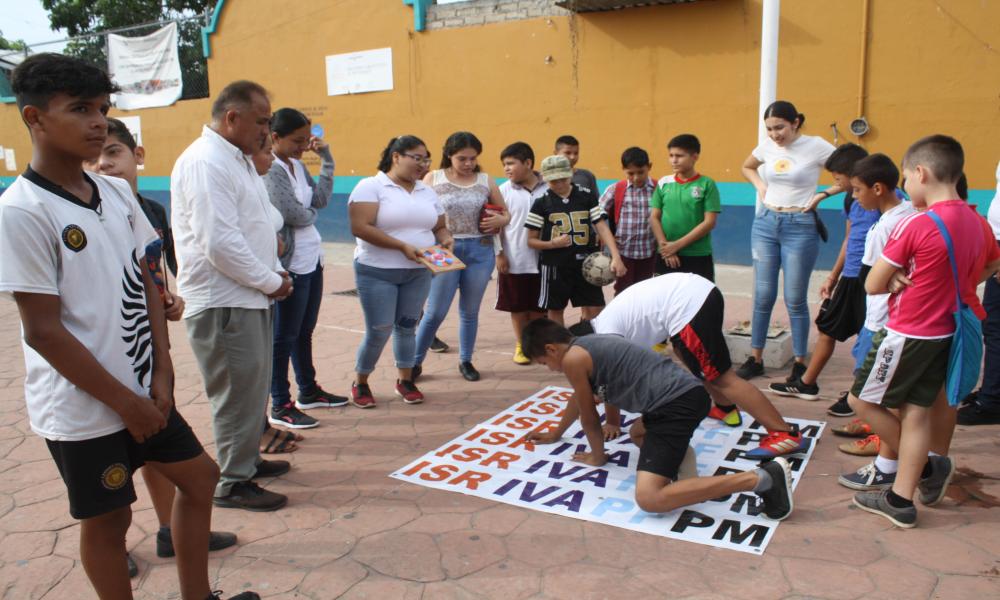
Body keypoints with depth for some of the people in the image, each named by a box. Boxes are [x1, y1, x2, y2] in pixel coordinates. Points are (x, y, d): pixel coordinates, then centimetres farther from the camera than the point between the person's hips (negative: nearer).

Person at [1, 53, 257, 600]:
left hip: (143, 390, 7)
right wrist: (124, 401, -14)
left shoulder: (117, 192, 3)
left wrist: (161, 374, -1)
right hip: (83, 407, -7)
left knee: (198, 477, 17)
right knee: (107, 518, 8)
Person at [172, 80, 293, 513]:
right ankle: (233, 483, 13)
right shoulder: (205, 163, -18)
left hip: (248, 296, 10)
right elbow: (219, 243, -25)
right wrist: (271, 281, -15)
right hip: (222, 303, -10)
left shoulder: (237, 158, 14)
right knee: (239, 392, 0)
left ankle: (247, 458, 36)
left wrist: (273, 270, 9)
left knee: (252, 386, 19)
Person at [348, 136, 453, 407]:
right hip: (377, 272, -5)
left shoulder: (427, 192, 12)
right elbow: (360, 227, -18)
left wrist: (446, 239, -6)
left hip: (418, 273, 5)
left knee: (407, 327, 11)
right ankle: (360, 384, 19)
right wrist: (402, 246, -23)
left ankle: (405, 380, 27)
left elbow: (440, 227, 19)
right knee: (379, 332, -3)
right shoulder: (370, 186, -8)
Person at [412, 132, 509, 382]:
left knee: (470, 311, 12)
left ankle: (465, 361, 27)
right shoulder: (433, 178, 0)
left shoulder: (486, 181, 6)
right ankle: (415, 362, 15)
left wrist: (499, 220, -8)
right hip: (445, 250, -2)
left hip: (480, 250, 2)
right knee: (435, 312, 0)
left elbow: (506, 214, 14)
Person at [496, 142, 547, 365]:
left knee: (539, 307, 11)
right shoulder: (504, 190, -3)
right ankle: (521, 345, 26)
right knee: (518, 307, 11)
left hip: (542, 259, 0)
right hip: (514, 260, 0)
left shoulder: (548, 188, -4)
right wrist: (498, 254, -4)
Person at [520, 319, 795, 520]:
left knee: (649, 499, -20)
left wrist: (597, 456, 25)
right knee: (637, 433, 39)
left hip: (676, 405, -11)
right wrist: (556, 434, 56)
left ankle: (761, 478, -18)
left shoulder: (572, 358, -2)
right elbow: (579, 399, 43)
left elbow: (588, 416, 8)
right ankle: (682, 460, 8)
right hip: (688, 393, 11)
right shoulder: (590, 346, 26)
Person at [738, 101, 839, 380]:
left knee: (795, 299, 1)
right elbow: (747, 167, 25)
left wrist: (822, 195, -12)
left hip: (800, 227, -4)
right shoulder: (767, 146, 4)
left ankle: (800, 363, 15)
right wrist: (761, 186, 8)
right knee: (763, 296, 7)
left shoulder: (816, 146, -9)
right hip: (765, 223, 4)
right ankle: (755, 359, 17)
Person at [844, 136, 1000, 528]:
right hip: (943, 333, 8)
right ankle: (901, 500, 16)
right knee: (916, 411, 11)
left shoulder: (916, 224, -20)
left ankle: (925, 468, 20)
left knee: (862, 400, 9)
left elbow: (873, 285, -16)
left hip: (907, 334, -8)